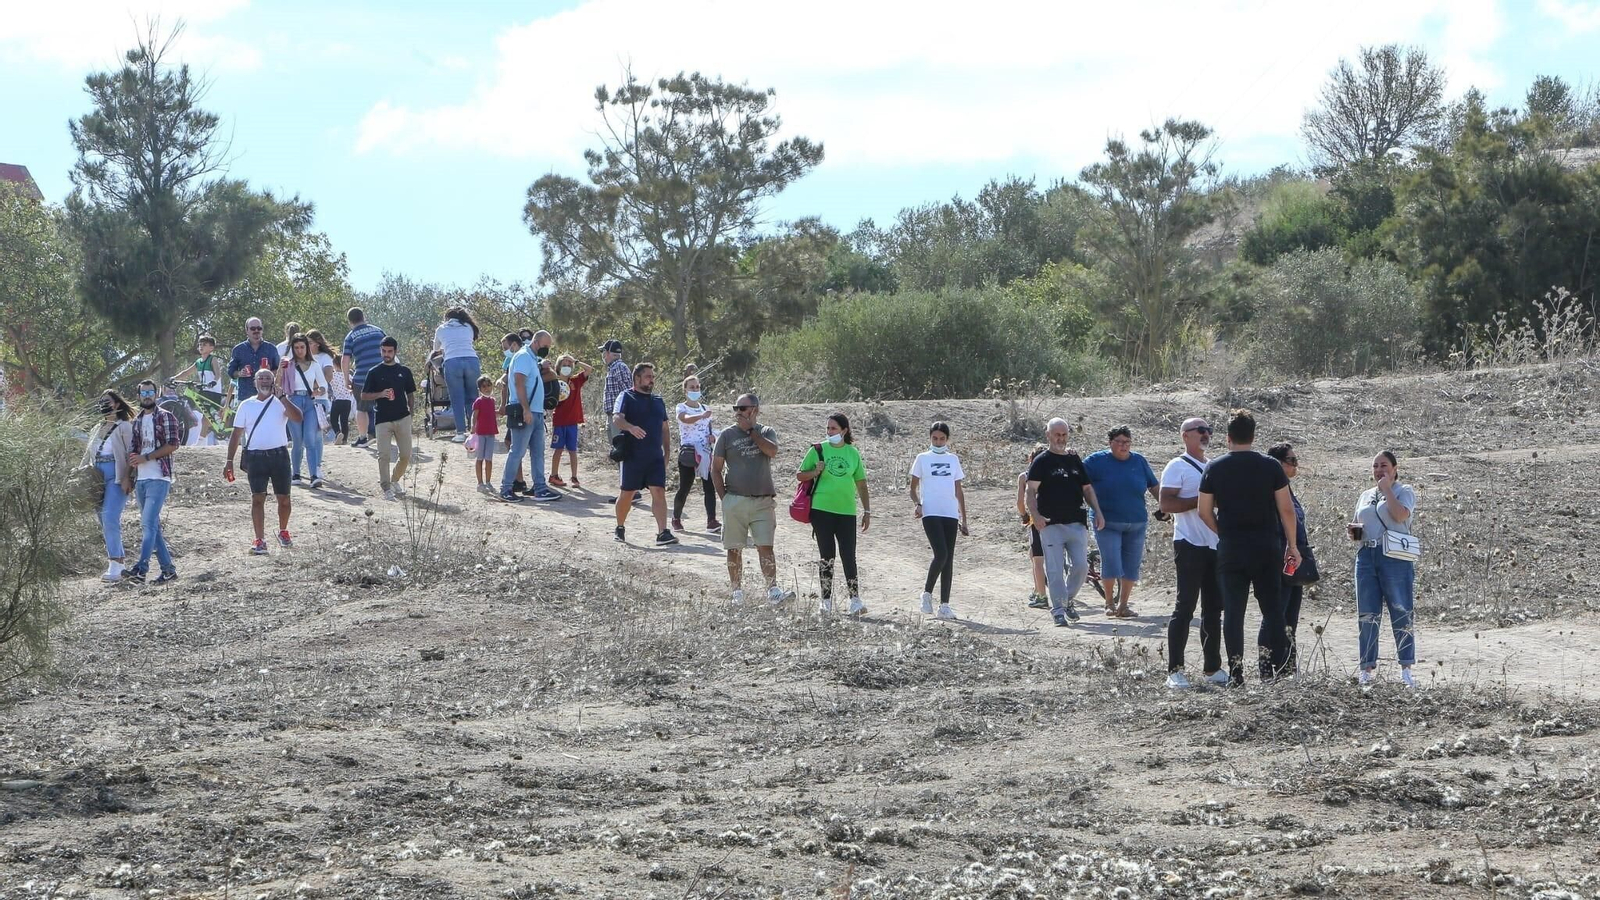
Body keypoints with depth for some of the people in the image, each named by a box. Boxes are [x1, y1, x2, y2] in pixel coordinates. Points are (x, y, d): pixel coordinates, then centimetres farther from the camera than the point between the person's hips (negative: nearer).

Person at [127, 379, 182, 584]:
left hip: (158, 478, -8)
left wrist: (145, 457, -13)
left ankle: (141, 567, -26)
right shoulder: (137, 422, 19)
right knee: (151, 526, 7)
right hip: (140, 480, 8)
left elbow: (173, 445, -10)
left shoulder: (166, 417, -1)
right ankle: (168, 568, 11)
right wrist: (132, 460, 0)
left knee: (149, 523, -17)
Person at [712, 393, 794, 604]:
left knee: (765, 547, -7)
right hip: (735, 499, 1)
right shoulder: (727, 435, 5)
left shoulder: (766, 432, 7)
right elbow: (716, 469, 6)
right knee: (734, 549, 4)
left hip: (763, 501, -1)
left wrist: (750, 430, -10)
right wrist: (724, 497, -2)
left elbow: (772, 450, -16)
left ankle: (773, 590, -11)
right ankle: (737, 592, 12)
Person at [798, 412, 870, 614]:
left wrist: (867, 511, 10)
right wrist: (815, 473, -12)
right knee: (826, 556, 2)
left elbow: (861, 484, 14)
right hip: (822, 509, -1)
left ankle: (855, 600, -5)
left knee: (849, 556, -5)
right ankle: (826, 602, 9)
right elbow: (800, 475, 9)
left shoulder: (853, 453, 8)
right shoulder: (818, 450, 3)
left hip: (846, 511, 1)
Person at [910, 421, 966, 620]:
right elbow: (913, 487, 8)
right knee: (941, 554, -18)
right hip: (931, 513, -4)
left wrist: (964, 518, 13)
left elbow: (959, 490, 17)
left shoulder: (953, 460, 15)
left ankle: (944, 605, 4)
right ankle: (927, 593, 1)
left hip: (951, 514, 4)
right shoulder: (923, 458, 7)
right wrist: (917, 504, -12)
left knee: (948, 559, 2)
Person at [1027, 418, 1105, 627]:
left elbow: (1087, 488, 22)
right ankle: (1058, 610, 0)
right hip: (1051, 524, -4)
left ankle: (1067, 601, 20)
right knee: (1055, 569, -5)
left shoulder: (1075, 459, 16)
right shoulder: (1042, 461, 0)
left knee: (1081, 566, -1)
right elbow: (1031, 491, -7)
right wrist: (1035, 515, -23)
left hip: (1076, 523, 4)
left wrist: (1098, 512, 10)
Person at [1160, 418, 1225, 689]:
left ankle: (1212, 667, 16)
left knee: (1214, 608, 10)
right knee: (1185, 607, -8)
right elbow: (1166, 504, -16)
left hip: (1215, 545, 8)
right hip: (1190, 544, -8)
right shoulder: (1177, 467, -5)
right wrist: (1201, 500, -20)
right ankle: (1174, 670, -7)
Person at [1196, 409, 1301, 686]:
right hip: (1267, 546, 0)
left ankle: (1236, 673, 0)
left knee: (1233, 610, 3)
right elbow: (1286, 509, -2)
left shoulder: (1215, 468, 0)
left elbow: (1204, 511, 2)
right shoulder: (1270, 466, -2)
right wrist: (1292, 545, 7)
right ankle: (1274, 669, 2)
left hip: (1230, 548, 0)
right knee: (1272, 609, 7)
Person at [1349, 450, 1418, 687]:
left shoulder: (1404, 491, 3)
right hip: (1366, 555, 6)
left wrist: (1387, 490, -9)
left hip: (1395, 557, -6)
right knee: (1367, 615, 4)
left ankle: (1406, 669, -1)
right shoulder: (1365, 495, 20)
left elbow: (1400, 515, -17)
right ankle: (1367, 669, 9)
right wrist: (1353, 532, 3)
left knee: (1401, 612, -5)